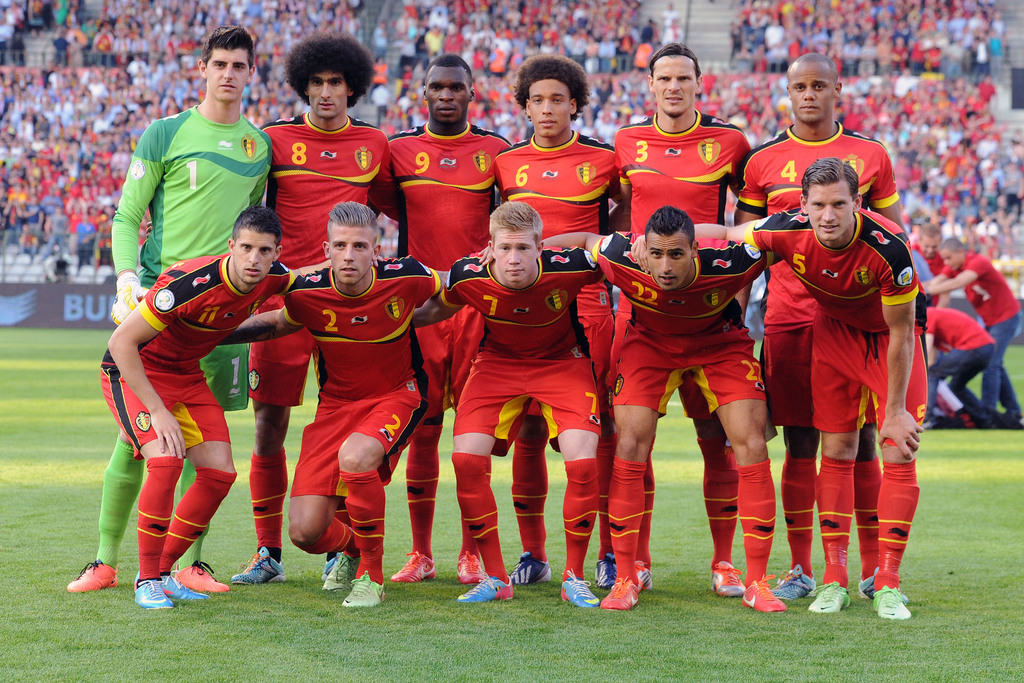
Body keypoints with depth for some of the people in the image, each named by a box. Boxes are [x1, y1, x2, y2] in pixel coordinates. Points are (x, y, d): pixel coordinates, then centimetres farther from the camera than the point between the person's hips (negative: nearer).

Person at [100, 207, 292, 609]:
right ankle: (147, 580, -10)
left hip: (187, 374, 7)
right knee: (165, 461, -26)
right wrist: (158, 411, -28)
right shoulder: (189, 284, -33)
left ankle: (163, 570, 11)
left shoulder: (273, 279, -13)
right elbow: (121, 342, -27)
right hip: (133, 370, -7)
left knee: (220, 472, -5)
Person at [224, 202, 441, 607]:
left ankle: (371, 575, -15)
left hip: (396, 395, -2)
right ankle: (350, 546, 30)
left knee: (354, 456, -37)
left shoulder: (404, 278, -18)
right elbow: (278, 322, 8)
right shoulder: (308, 293, -15)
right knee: (305, 531, -10)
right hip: (336, 403, 2)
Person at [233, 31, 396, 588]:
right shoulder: (276, 139, 5)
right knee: (269, 422, -1)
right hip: (284, 292, 0)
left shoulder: (374, 144, 10)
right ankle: (268, 553, 9)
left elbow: (388, 205, 23)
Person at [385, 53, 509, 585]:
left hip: (479, 301, 0)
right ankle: (420, 553, 9)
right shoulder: (399, 149, 6)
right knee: (423, 426, 1)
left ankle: (471, 552, 6)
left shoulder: (495, 150, 6)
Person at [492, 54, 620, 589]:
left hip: (588, 307, -2)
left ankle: (611, 553, 5)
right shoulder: (507, 163, 8)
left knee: (600, 430, -2)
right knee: (528, 431, 4)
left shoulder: (603, 160, 2)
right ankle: (533, 553, 13)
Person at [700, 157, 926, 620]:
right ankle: (835, 578, 7)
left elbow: (901, 334, -24)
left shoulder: (888, 248, -35)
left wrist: (895, 410, -18)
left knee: (899, 455, -9)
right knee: (836, 453, 0)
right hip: (835, 328, 3)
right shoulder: (788, 232, -26)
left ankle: (887, 584, -3)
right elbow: (725, 235, -6)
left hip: (891, 334, -3)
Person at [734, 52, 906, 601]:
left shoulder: (870, 155, 8)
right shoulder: (763, 161, 7)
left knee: (860, 441, 1)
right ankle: (800, 570, 9)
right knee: (799, 443, 2)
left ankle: (874, 567, 8)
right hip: (788, 318, 0)